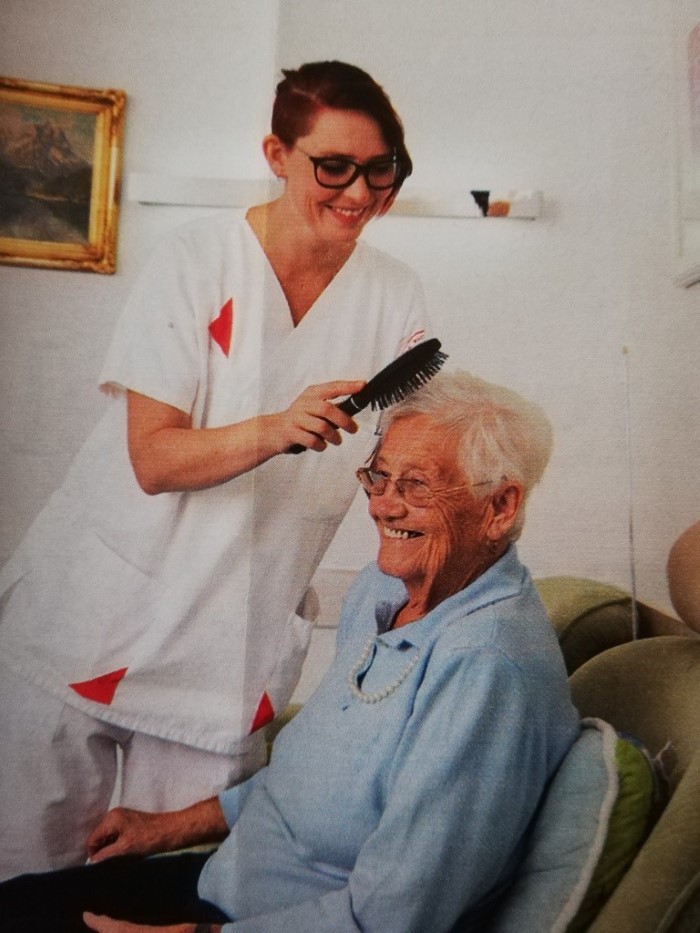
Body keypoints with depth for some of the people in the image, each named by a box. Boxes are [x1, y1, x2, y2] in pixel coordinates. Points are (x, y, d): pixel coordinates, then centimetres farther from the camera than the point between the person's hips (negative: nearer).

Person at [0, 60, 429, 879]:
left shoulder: (394, 297, 0)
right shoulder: (196, 259, -9)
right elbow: (153, 459, -16)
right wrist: (275, 429, -32)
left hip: (235, 644, 2)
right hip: (95, 613, -1)